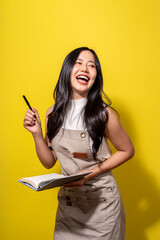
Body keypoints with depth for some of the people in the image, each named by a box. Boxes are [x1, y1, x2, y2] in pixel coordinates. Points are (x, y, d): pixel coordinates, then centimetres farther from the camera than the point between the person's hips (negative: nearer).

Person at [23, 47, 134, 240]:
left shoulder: (104, 114, -18)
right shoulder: (53, 113, -4)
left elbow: (127, 151, -5)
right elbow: (49, 162, 2)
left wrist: (91, 173, -15)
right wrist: (37, 134, -13)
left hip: (101, 202, -3)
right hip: (67, 201, 4)